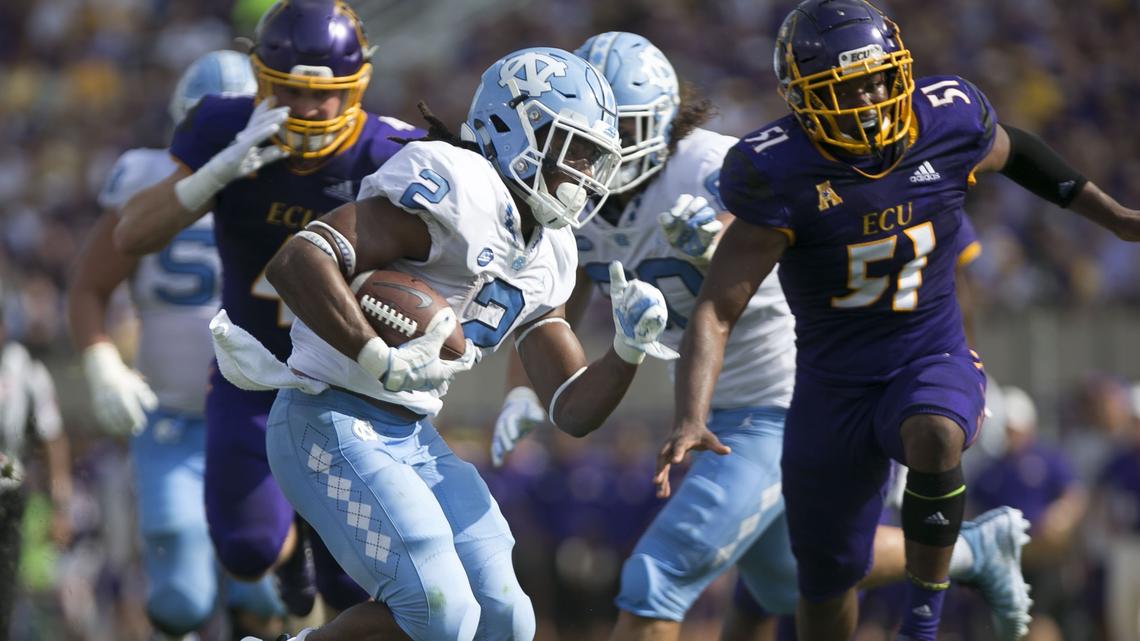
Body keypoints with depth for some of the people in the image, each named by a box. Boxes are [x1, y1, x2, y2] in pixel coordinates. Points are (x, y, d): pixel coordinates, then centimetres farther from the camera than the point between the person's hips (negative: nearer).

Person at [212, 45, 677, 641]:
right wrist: (382, 362, -31)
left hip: (413, 438, 9)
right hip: (331, 422, -9)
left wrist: (628, 349, -3)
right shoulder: (461, 193, -16)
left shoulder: (547, 258, 13)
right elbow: (298, 261, -26)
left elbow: (573, 410, 15)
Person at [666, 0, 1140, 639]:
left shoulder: (950, 121, -12)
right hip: (833, 388, 0)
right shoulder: (778, 175, -19)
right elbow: (716, 312, -20)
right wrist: (690, 422, -34)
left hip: (931, 361, 0)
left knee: (935, 440, -36)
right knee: (827, 585, 11)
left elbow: (1012, 150, 15)